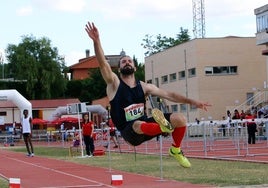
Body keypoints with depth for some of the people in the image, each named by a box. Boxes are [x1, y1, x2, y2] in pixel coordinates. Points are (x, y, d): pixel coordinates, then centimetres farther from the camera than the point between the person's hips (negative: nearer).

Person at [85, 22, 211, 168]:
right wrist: (96, 41, -36)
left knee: (180, 119, -11)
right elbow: (103, 64, -20)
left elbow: (168, 94, 10)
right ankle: (164, 127, -61)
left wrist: (192, 102, 2)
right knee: (138, 125, -41)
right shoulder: (114, 84, -4)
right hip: (130, 132, -5)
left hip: (145, 124, 5)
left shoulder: (143, 86, 8)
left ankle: (176, 150, 9)